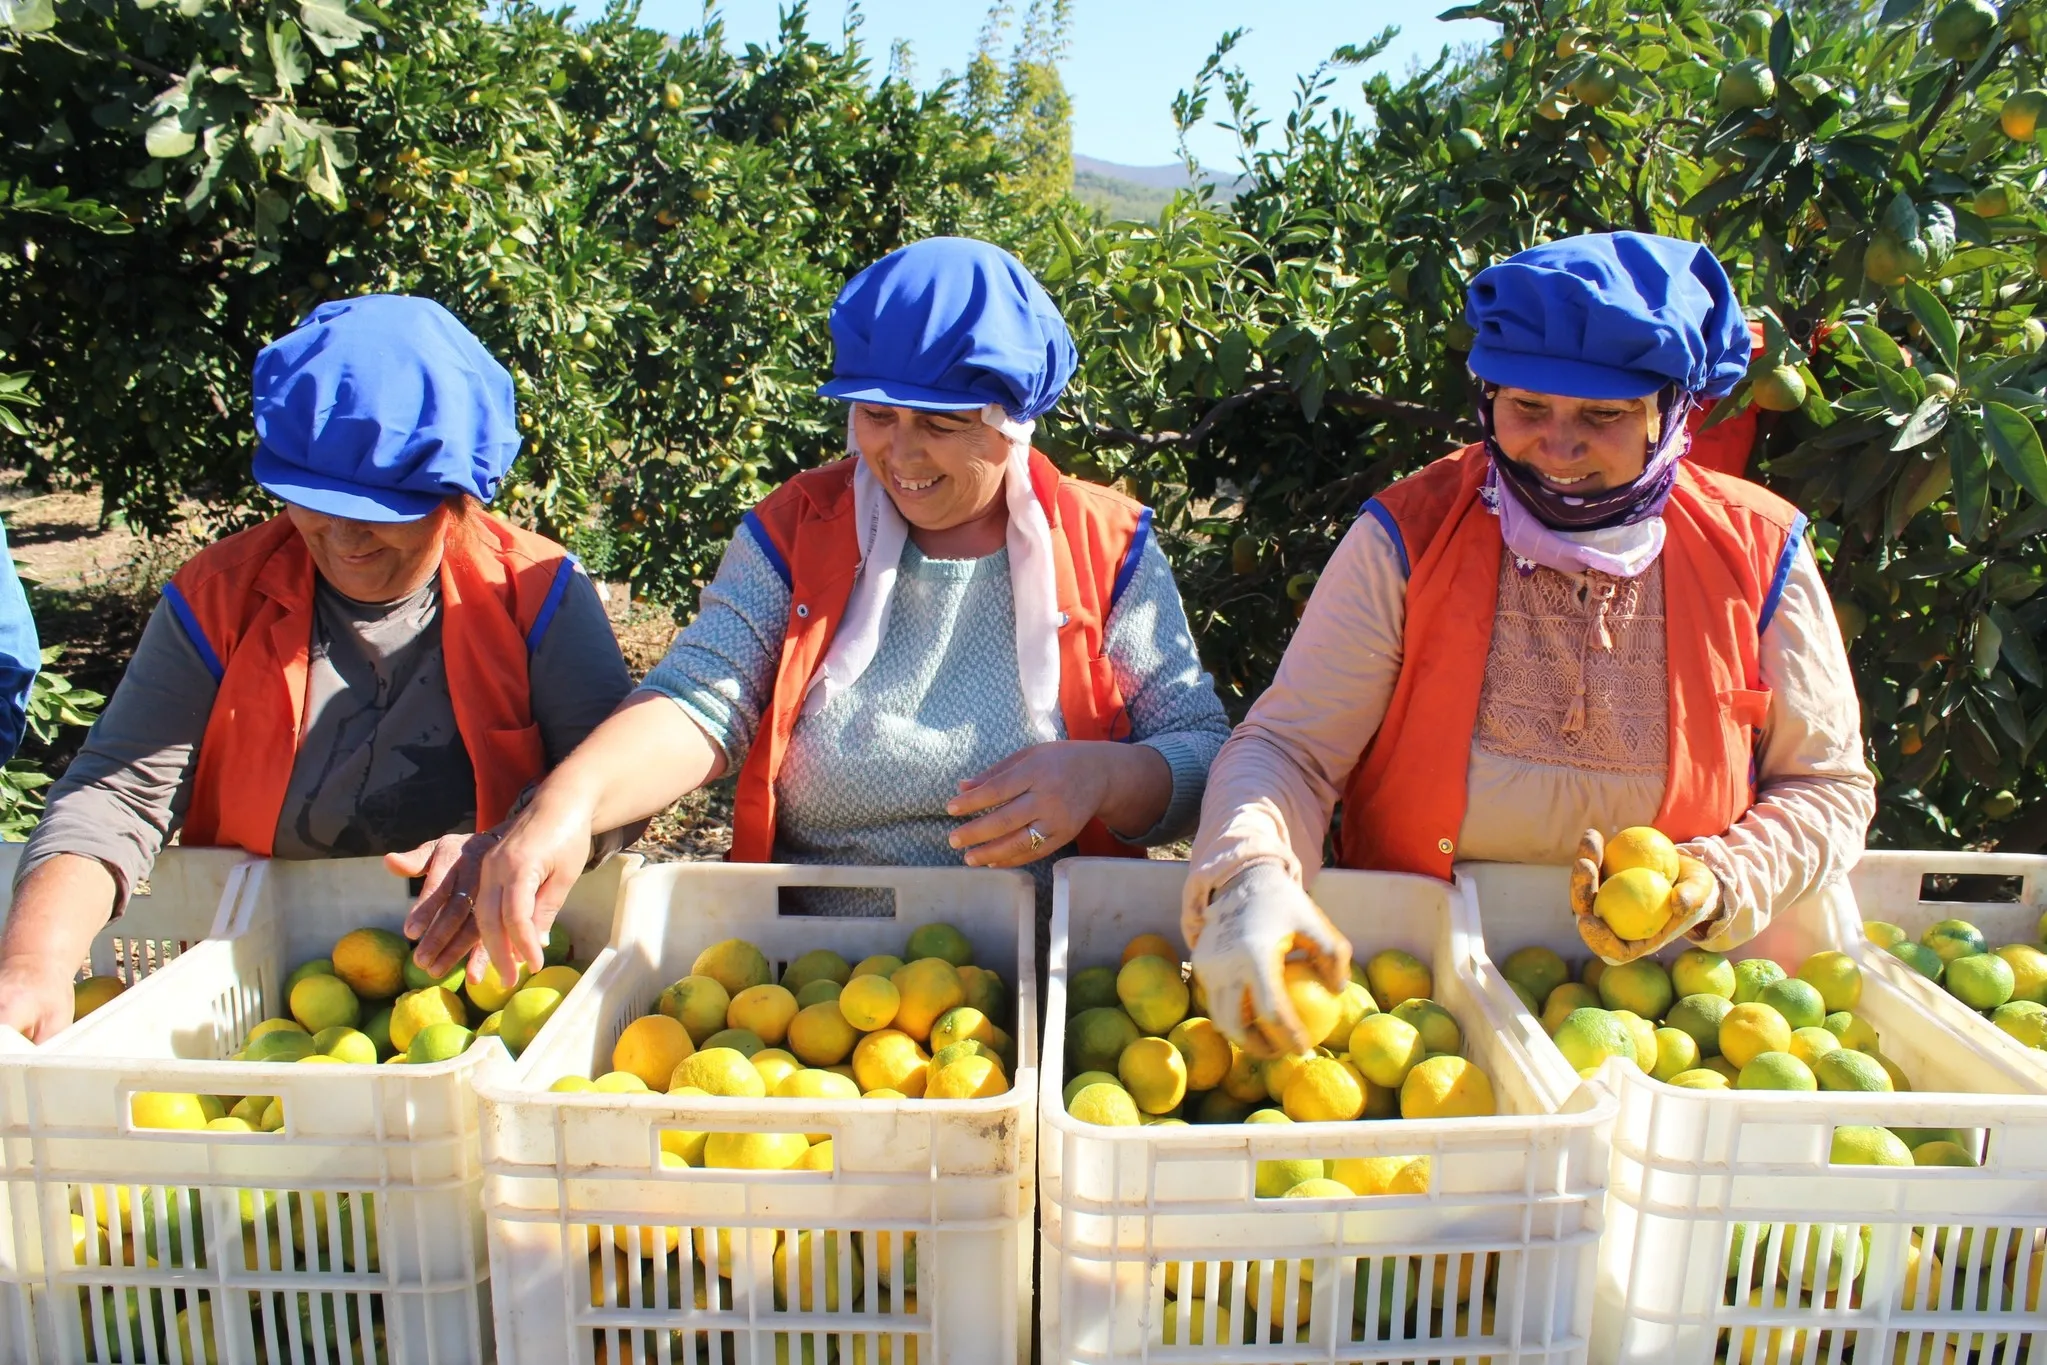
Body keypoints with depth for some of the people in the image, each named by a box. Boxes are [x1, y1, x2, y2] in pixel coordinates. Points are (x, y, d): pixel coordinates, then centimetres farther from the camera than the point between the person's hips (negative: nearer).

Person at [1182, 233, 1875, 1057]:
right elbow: (1287, 747, -11)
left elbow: (1829, 789, 8)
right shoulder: (1408, 536, -6)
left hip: (1664, 987, 1)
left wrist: (1717, 887, -13)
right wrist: (1252, 878, -33)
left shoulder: (1757, 554, -1)